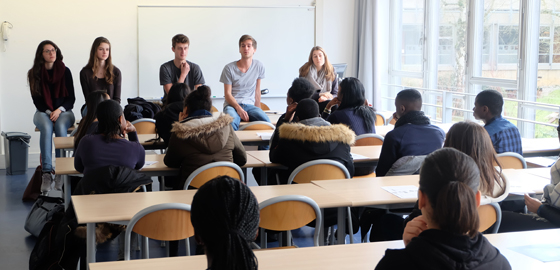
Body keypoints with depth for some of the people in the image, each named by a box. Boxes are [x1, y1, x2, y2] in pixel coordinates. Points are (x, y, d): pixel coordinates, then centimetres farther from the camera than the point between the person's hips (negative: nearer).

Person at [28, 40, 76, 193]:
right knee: (46, 127, -34)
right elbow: (36, 99, 1)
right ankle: (47, 172, -42)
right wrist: (49, 112, -15)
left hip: (63, 112, 0)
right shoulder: (34, 73, 2)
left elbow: (71, 98, 1)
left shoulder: (65, 71, 2)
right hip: (43, 112, 0)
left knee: (60, 126, -34)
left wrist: (59, 110, -16)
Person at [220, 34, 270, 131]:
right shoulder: (229, 68, -3)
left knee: (266, 122, -28)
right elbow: (227, 94, -3)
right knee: (231, 124, -38)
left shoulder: (259, 66, 6)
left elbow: (257, 90, 13)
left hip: (250, 105, 3)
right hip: (232, 104, -3)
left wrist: (258, 111, 9)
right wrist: (239, 109, -19)